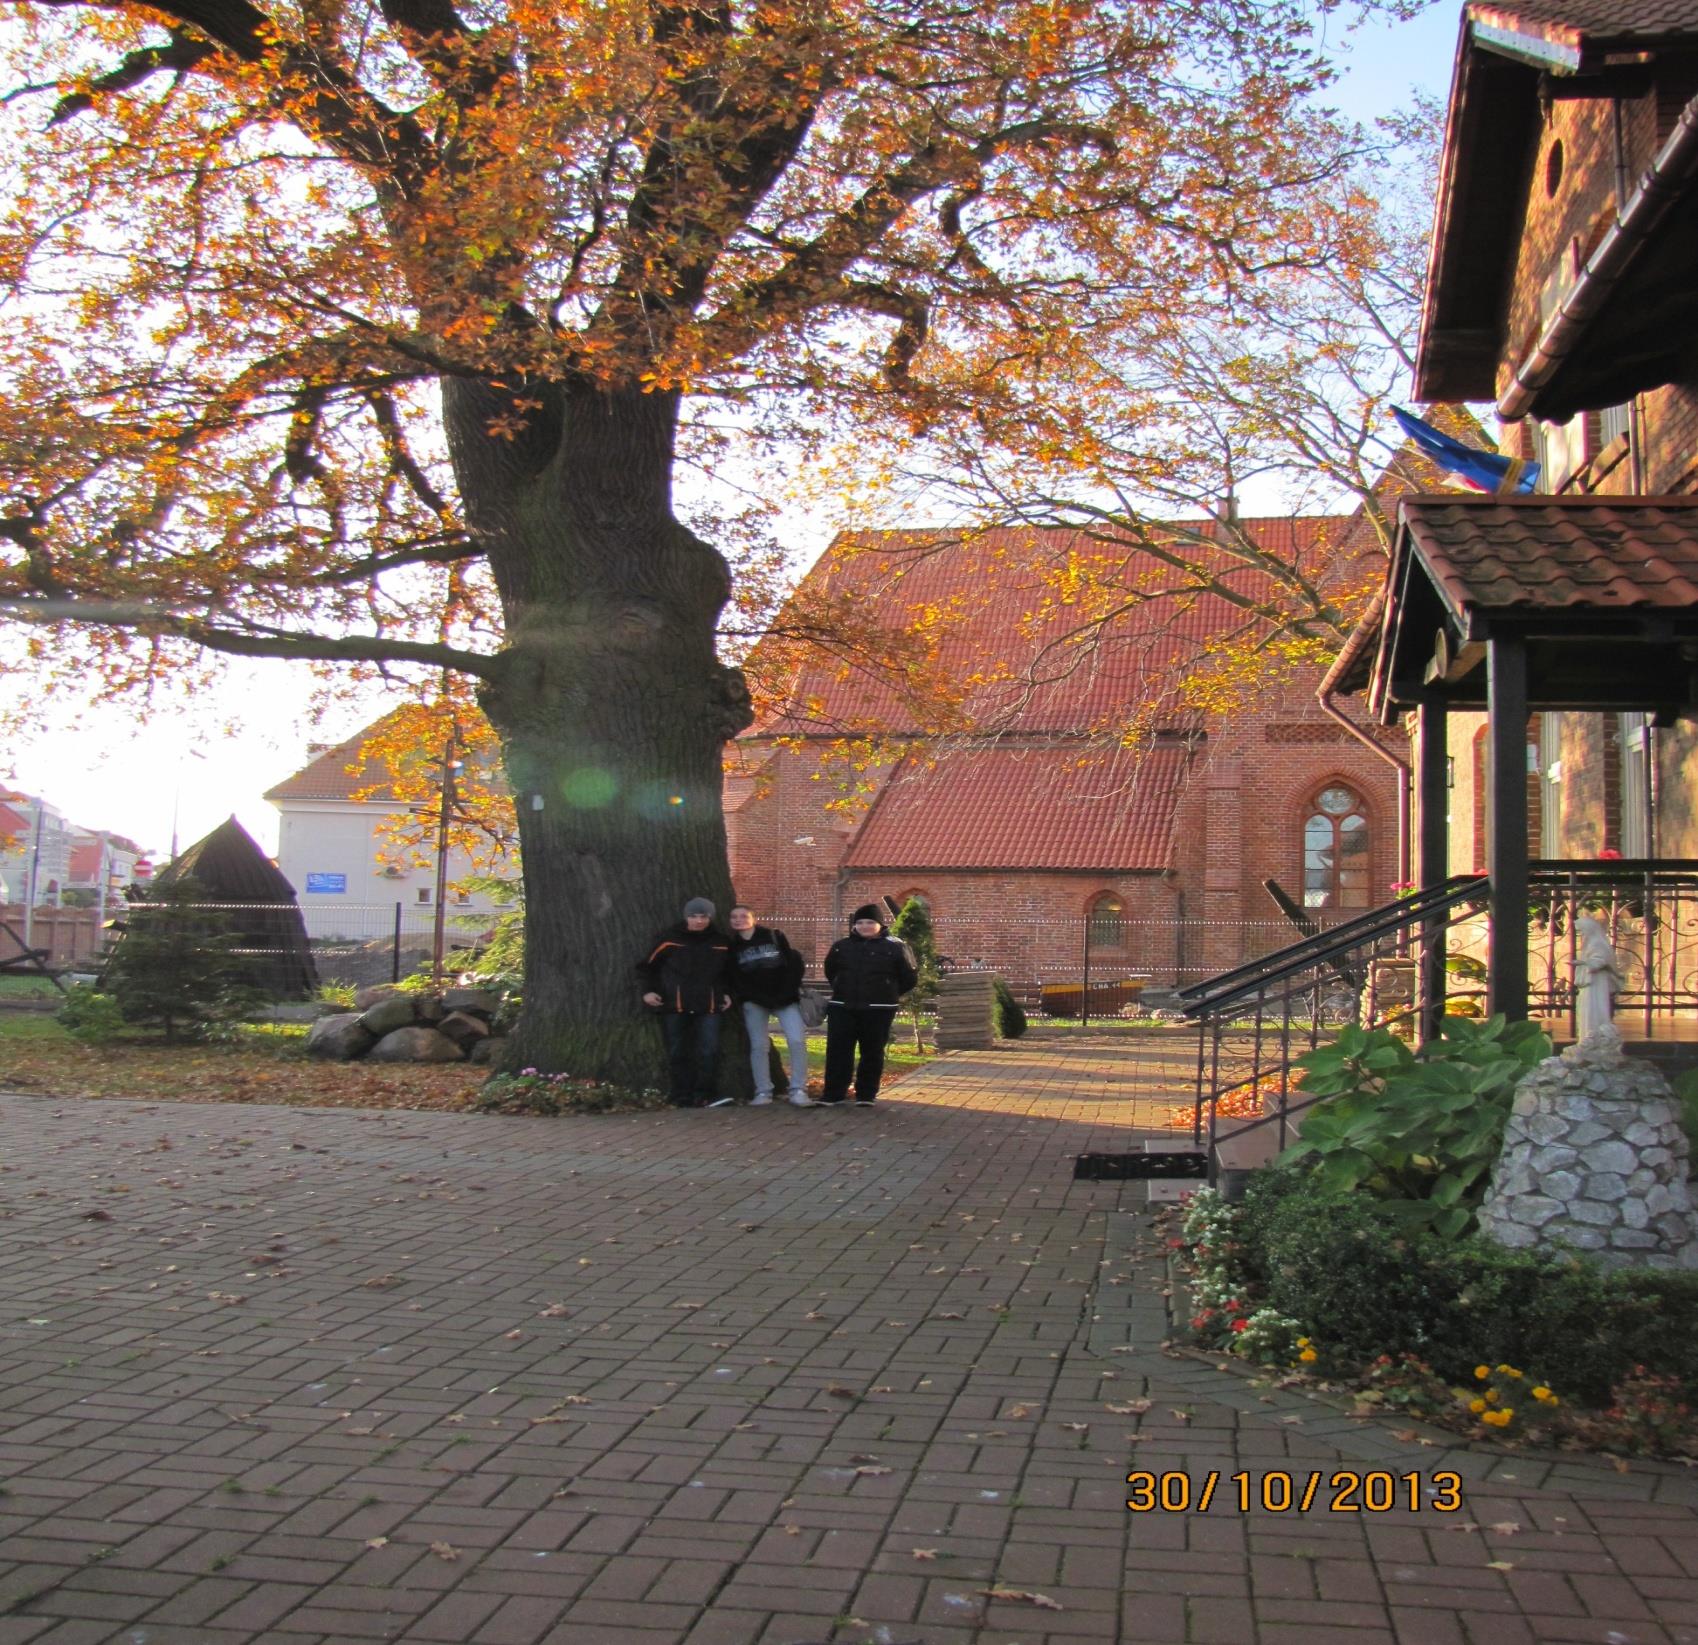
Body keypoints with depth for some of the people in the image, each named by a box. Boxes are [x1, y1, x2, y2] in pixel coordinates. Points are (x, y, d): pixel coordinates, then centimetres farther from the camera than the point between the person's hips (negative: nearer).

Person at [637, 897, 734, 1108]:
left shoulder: (721, 942, 7)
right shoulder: (669, 938, -2)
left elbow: (728, 972, 23)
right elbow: (647, 965, 5)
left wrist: (726, 993, 11)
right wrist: (648, 990, -3)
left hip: (708, 1005, 1)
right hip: (674, 1005, -1)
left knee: (710, 1051, -9)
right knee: (677, 1053, 1)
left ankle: (703, 1096, -1)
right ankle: (683, 1098, 7)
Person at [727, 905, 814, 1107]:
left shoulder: (776, 937, 0)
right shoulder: (733, 947, 3)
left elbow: (795, 963, -2)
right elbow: (734, 979, -1)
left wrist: (789, 993, -10)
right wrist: (753, 998, -12)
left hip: (785, 999, -1)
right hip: (754, 1003, 1)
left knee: (797, 1041, -13)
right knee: (759, 1045, -2)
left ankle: (798, 1091, -10)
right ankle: (763, 1092, 7)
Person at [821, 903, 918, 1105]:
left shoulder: (895, 948, -4)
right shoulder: (841, 946, 7)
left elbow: (910, 977, 3)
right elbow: (830, 971, 24)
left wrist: (888, 994, 7)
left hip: (878, 1010, -3)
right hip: (842, 1008, 3)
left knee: (872, 1053, 2)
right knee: (837, 1051, -1)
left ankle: (866, 1095, 10)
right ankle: (833, 1095, 2)